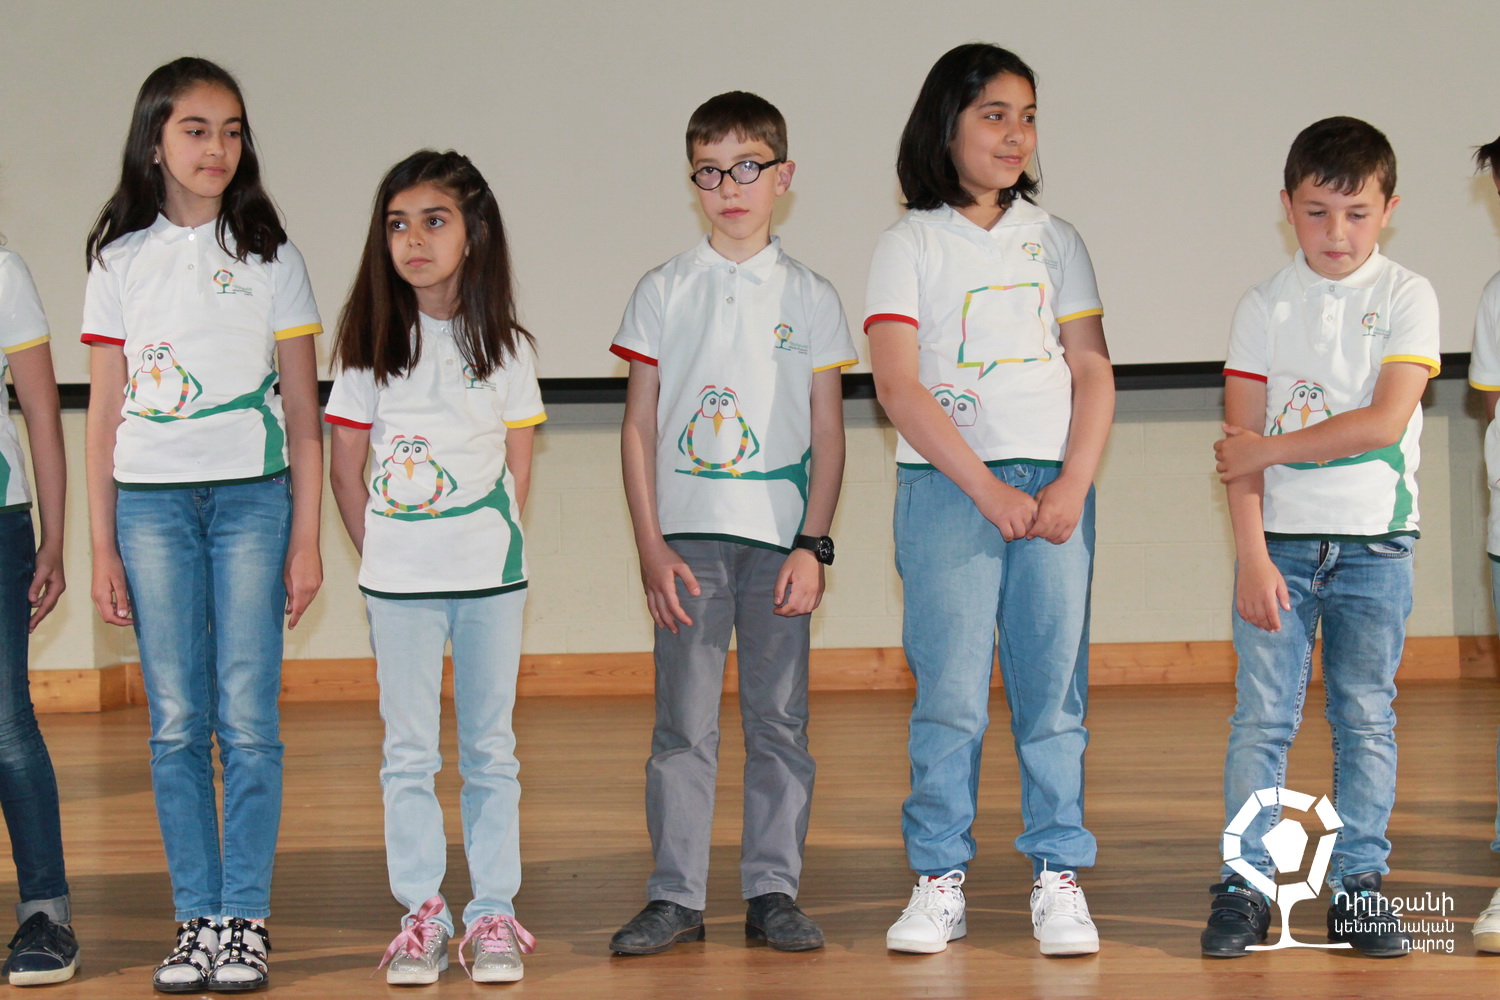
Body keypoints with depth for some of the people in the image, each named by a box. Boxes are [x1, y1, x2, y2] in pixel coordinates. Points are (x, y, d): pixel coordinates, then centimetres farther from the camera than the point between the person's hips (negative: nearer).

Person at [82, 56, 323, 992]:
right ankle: (197, 919, 9)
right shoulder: (122, 260, 7)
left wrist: (306, 538, -1)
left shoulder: (270, 257, 5)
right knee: (177, 721, 2)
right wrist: (101, 547, 3)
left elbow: (303, 414, 5)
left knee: (248, 717, -4)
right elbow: (104, 414, 7)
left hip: (252, 498, -1)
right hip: (150, 501, 1)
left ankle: (246, 918, 3)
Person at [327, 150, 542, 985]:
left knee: (490, 749, 5)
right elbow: (347, 469, 6)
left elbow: (518, 469, 7)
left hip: (490, 573, 0)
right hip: (397, 579, 0)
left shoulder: (505, 348, 3)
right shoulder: (372, 347, 2)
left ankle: (494, 915, 11)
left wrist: (492, 548, 0)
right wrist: (382, 555, 2)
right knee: (409, 752, 3)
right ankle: (422, 915, 10)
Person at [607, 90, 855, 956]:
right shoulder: (663, 292, 6)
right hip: (688, 535, 0)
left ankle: (774, 892, 10)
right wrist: (651, 548, -3)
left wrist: (812, 546, -4)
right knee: (684, 723, 0)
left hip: (778, 537, 0)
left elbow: (828, 435, 5)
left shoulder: (810, 298, 6)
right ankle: (676, 897, 6)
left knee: (780, 720, 3)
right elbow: (640, 426, 5)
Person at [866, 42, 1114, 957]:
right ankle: (940, 881, 3)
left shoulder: (1055, 240, 13)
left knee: (1053, 686, 1)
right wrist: (989, 491, -13)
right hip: (946, 488, -2)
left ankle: (1058, 874, 7)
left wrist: (1072, 486, -7)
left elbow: (1093, 370, 8)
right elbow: (898, 385, -6)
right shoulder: (909, 246, 3)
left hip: (1055, 485, 3)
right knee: (949, 692, -5)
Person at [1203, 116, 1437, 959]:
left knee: (1366, 717, 5)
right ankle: (1246, 882, 3)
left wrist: (1268, 449, -10)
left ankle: (1360, 883, 13)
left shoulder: (1407, 297, -2)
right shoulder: (1266, 307, 2)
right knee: (1263, 715, -2)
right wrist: (1252, 557, -10)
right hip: (1282, 541, 1)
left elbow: (1384, 423, -13)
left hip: (1375, 544, -1)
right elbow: (1241, 441, -1)